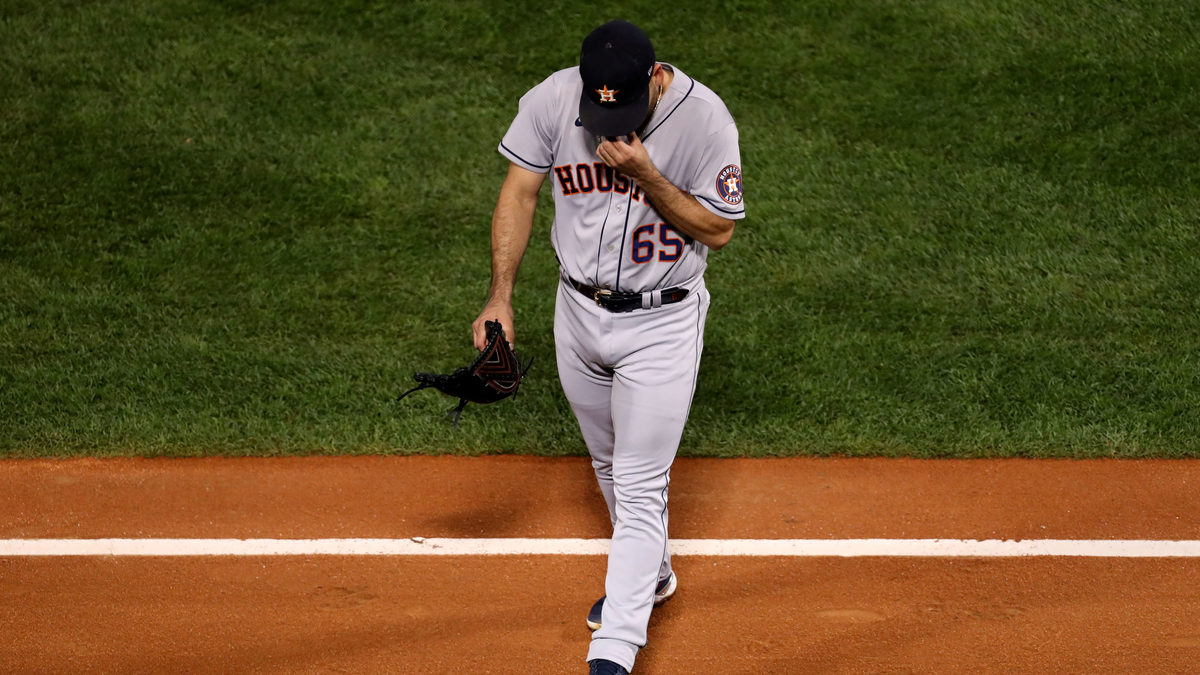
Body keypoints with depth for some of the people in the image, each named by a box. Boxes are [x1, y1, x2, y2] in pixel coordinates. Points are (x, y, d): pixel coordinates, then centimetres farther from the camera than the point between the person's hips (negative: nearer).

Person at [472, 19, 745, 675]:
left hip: (661, 323, -4)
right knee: (609, 463, 22)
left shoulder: (704, 118, -21)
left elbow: (718, 229, -16)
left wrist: (646, 176, -30)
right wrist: (500, 296, -12)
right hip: (579, 311, 4)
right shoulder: (552, 100, -13)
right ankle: (650, 572, 48)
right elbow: (519, 193, -5)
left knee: (641, 485, -7)